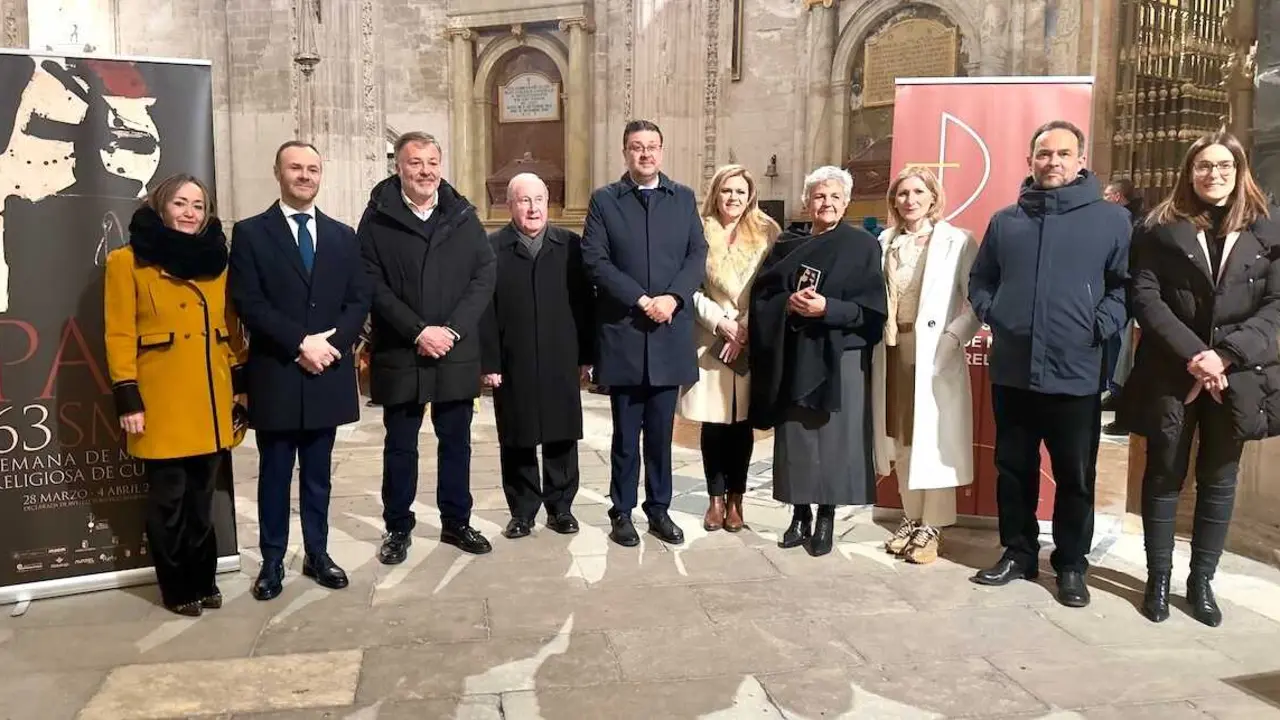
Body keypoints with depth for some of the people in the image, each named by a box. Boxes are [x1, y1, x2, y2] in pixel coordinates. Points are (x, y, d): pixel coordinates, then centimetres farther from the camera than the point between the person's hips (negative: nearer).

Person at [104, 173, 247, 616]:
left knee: (202, 496, 13)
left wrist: (241, 384, 9)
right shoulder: (128, 261, -3)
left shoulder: (216, 262, 11)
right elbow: (119, 335, -6)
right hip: (161, 401, -4)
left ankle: (203, 580, 25)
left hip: (212, 400, 4)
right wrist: (127, 399, -11)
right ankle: (177, 587, 18)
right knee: (168, 499, 4)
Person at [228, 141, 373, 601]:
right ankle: (272, 561, 19)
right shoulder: (250, 233, 1)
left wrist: (332, 342, -11)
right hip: (275, 376, -3)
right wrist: (300, 343, -17)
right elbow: (248, 303, -9)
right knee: (275, 474, 7)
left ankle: (317, 554, 24)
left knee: (318, 474, 13)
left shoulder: (343, 236, 11)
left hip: (328, 375, 3)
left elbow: (359, 301, 5)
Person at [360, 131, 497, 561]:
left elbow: (484, 276, 0)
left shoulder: (463, 215, 5)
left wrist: (452, 330, -12)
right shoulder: (377, 219, -2)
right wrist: (418, 331, -17)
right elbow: (373, 285, -8)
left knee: (456, 441, 11)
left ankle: (456, 521, 26)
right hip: (400, 355, -2)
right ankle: (398, 527, 23)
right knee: (400, 446, 9)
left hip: (457, 353, 2)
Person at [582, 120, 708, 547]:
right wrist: (641, 299, -15)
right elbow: (595, 260, -6)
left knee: (661, 431, 10)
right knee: (626, 432, 7)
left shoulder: (684, 198, 10)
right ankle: (622, 512, 18)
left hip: (670, 333, 2)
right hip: (623, 333, -2)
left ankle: (659, 509, 21)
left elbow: (698, 255, 4)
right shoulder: (604, 200, 3)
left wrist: (672, 297, -13)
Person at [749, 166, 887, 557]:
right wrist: (788, 303, -16)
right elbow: (761, 297, 5)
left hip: (840, 357, -3)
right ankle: (800, 515, 17)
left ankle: (826, 518, 12)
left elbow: (871, 308, -6)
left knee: (832, 437, -1)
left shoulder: (863, 246, 2)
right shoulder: (787, 246, 12)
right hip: (792, 358, 3)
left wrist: (827, 308, -20)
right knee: (794, 438, 5)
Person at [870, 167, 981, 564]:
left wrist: (952, 340, -18)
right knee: (900, 437, 10)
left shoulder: (957, 241, -4)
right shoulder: (885, 243, 10)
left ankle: (931, 527, 11)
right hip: (893, 349, 5)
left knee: (932, 439, 1)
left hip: (934, 352, -5)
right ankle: (911, 518, 23)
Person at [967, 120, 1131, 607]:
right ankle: (1017, 553, 27)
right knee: (1013, 470, 12)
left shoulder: (1111, 219, 2)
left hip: (1076, 375, -3)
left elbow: (1125, 284, 0)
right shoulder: (1005, 220, 11)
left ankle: (1071, 564, 23)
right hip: (1012, 374, 3)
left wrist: (1100, 326, -13)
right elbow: (980, 280, 18)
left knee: (1075, 477, 7)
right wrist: (991, 315, 2)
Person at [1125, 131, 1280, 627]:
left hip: (1237, 374, 2)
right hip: (1172, 373, -1)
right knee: (1164, 475, 5)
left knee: (1219, 479, 8)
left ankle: (1202, 581, 20)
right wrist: (1193, 353, -16)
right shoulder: (1162, 228, 4)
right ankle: (1158, 578, 16)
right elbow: (1145, 297, -5)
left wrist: (1225, 354, -13)